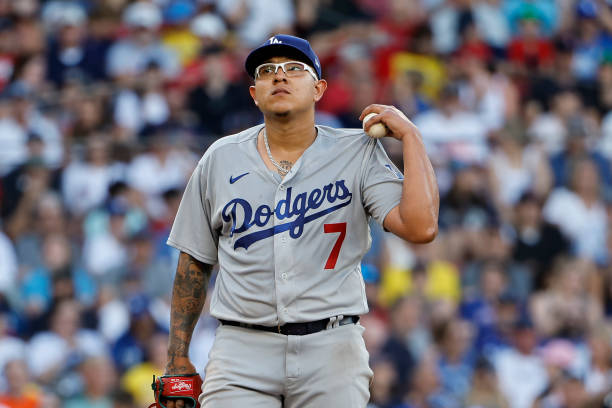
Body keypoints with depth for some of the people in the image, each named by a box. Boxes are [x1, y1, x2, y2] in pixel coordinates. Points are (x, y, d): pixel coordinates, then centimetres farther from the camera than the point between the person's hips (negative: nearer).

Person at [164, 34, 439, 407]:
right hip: (243, 347, 1)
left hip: (331, 348, -1)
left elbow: (421, 228, -11)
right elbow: (194, 262, 16)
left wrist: (410, 135, -6)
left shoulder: (358, 153, 3)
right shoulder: (221, 159, 10)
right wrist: (178, 358, 12)